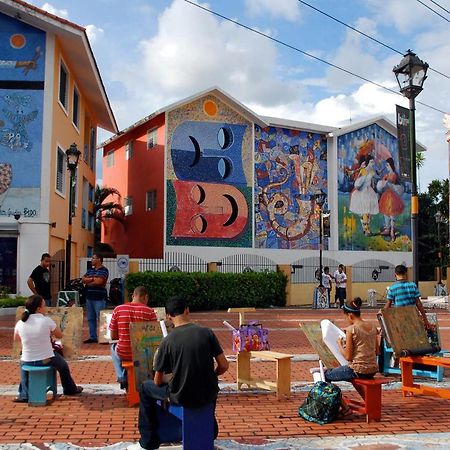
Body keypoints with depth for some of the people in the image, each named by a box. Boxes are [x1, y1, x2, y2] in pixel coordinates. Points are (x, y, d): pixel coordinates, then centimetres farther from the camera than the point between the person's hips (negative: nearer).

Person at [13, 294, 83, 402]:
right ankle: (70, 389, 46)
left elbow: (16, 338, 14)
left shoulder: (20, 323, -8)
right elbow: (59, 335, -2)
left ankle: (24, 395, 32)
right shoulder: (46, 320, -17)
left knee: (23, 362, 38)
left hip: (27, 362, 3)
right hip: (47, 360, -2)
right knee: (63, 365, 28)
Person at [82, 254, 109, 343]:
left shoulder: (104, 270, -6)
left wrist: (88, 282, -2)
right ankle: (92, 337, 17)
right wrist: (93, 278, -9)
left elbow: (99, 281, -18)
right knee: (90, 318, 10)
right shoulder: (90, 270, 17)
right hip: (89, 297, 8)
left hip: (99, 298, -8)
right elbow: (83, 279, 7)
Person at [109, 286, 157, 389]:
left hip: (123, 354, 1)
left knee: (113, 347, 35)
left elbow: (113, 336, 0)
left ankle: (122, 377, 31)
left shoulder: (118, 309, -7)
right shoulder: (150, 311, -11)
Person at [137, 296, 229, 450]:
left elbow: (158, 382, -2)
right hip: (208, 396, 3)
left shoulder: (167, 341, -10)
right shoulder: (207, 333, -7)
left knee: (145, 388, 23)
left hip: (181, 398, -2)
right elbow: (224, 366, -3)